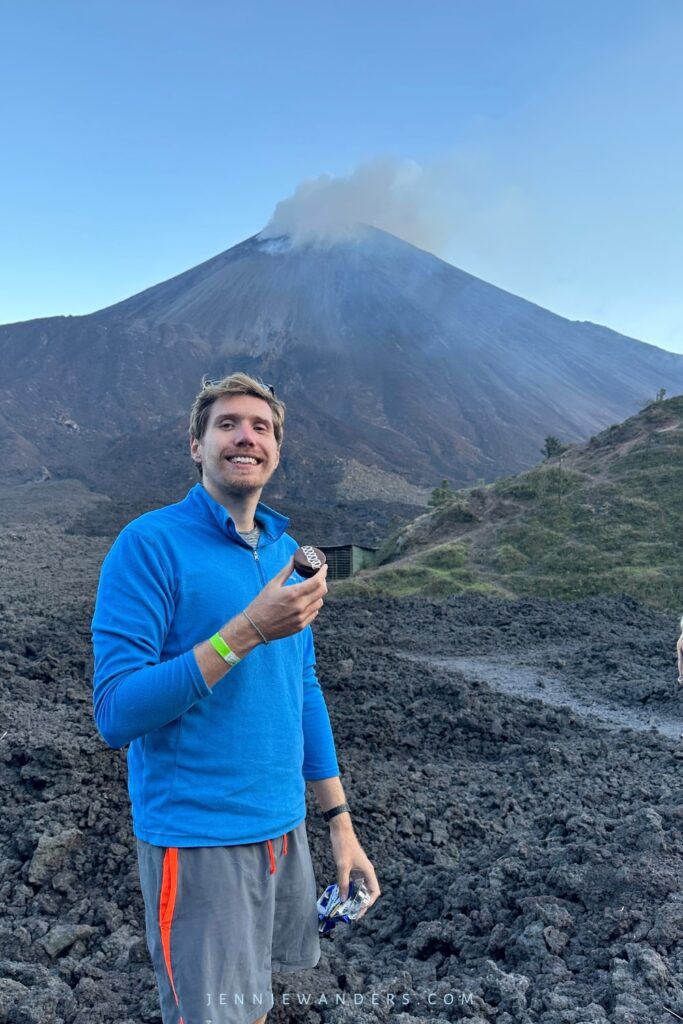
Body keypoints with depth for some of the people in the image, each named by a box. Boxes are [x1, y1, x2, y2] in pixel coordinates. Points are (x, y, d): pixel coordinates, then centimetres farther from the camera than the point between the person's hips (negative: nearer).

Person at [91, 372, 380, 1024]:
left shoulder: (286, 552, 6)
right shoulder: (150, 544, -14)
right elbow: (115, 713, -20)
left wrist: (339, 821, 11)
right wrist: (248, 631, -27)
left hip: (283, 824, 6)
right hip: (197, 837, -6)